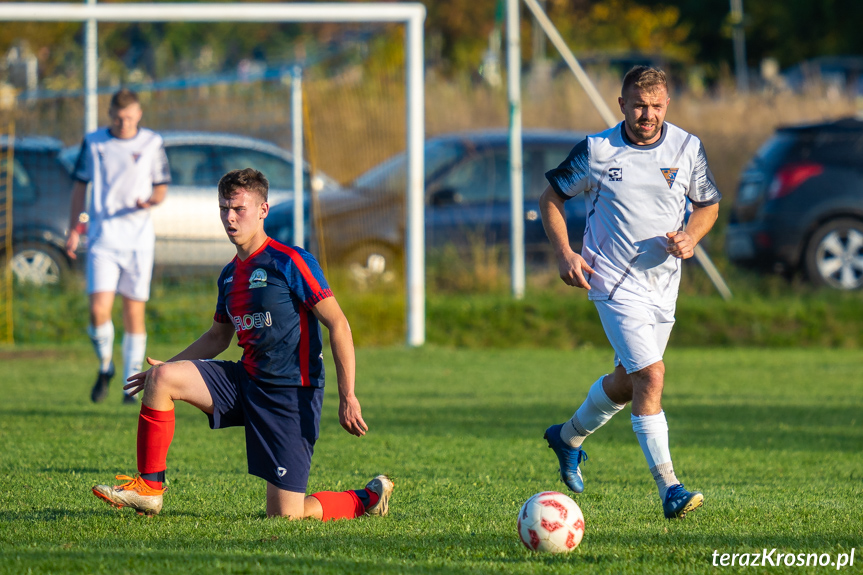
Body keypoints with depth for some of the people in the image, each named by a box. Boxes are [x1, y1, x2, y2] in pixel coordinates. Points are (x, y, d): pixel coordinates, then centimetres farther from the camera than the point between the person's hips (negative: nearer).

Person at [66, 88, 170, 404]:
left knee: (134, 313, 0)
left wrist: (149, 201, -14)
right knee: (99, 310, -13)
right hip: (102, 236, 0)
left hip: (139, 236, 0)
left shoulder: (152, 143, 5)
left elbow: (161, 188, 9)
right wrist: (75, 228, 7)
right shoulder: (93, 143, 6)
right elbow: (80, 185, 13)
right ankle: (105, 367, 14)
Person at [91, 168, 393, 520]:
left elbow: (338, 325, -14)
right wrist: (167, 365, 17)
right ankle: (148, 488, -5)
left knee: (285, 515, -9)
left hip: (290, 393, -7)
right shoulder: (230, 275, 10)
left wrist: (347, 397, -20)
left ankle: (367, 500, 18)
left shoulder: (290, 262, -13)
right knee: (162, 377, -12)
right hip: (245, 381, 7)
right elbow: (219, 336, 26)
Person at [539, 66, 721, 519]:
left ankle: (568, 436, 46)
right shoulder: (596, 151, -9)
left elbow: (708, 204, 13)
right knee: (651, 376, -19)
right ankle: (669, 490, -19)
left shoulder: (687, 148, 0)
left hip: (664, 283, 5)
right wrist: (564, 253, -9)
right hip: (615, 282, -5)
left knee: (627, 382, 18)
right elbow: (551, 196, 3)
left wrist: (691, 237, -8)